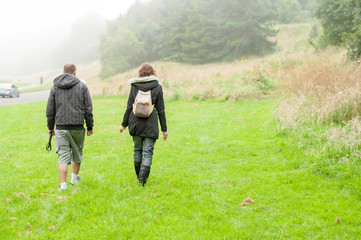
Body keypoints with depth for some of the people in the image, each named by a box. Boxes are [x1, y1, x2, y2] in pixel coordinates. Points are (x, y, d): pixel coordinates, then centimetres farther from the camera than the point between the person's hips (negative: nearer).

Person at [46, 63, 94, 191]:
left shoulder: (55, 87, 5)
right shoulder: (82, 86, 1)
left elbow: (50, 110, 6)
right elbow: (88, 109, -1)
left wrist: (50, 127, 16)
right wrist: (90, 127, 7)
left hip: (61, 127, 0)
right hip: (77, 127, 0)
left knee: (63, 156, 0)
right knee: (77, 152, 19)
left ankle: (63, 184, -6)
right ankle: (75, 177, 33)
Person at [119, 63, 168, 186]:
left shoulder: (134, 86, 1)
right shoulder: (157, 87, -2)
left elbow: (129, 107, 2)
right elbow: (160, 110, -1)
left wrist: (124, 124, 12)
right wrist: (164, 129, 4)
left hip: (136, 123, 2)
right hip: (150, 124, -2)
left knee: (137, 149, 18)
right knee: (148, 152, 2)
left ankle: (139, 175, 31)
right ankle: (143, 178, -6)